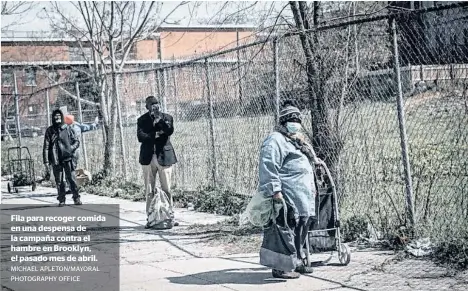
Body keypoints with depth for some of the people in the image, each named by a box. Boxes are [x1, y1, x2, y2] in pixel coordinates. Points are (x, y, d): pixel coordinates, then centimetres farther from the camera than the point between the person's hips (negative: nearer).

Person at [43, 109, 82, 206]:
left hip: (67, 158, 0)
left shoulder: (68, 129, 6)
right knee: (59, 181, 3)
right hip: (56, 160, 1)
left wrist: (72, 147, -11)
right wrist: (46, 162, -5)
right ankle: (61, 200, 11)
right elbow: (46, 147, 3)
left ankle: (76, 198, 1)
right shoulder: (49, 131, 5)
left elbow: (76, 141, 11)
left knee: (72, 179, -6)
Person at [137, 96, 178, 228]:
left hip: (164, 156, -1)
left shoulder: (166, 117, 7)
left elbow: (170, 131, -13)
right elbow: (140, 136, -6)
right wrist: (155, 135, -13)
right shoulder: (142, 120, 8)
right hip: (148, 158, 1)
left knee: (166, 189, 0)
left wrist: (159, 118, -15)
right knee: (149, 190, 3)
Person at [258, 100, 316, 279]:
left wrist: (312, 187, 30)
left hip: (304, 197, 10)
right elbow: (268, 167, -19)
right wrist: (275, 190, -25)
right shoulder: (275, 140, -9)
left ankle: (298, 262, 25)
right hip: (288, 197, -10)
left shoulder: (298, 141, 24)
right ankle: (280, 267, -8)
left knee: (302, 229, 14)